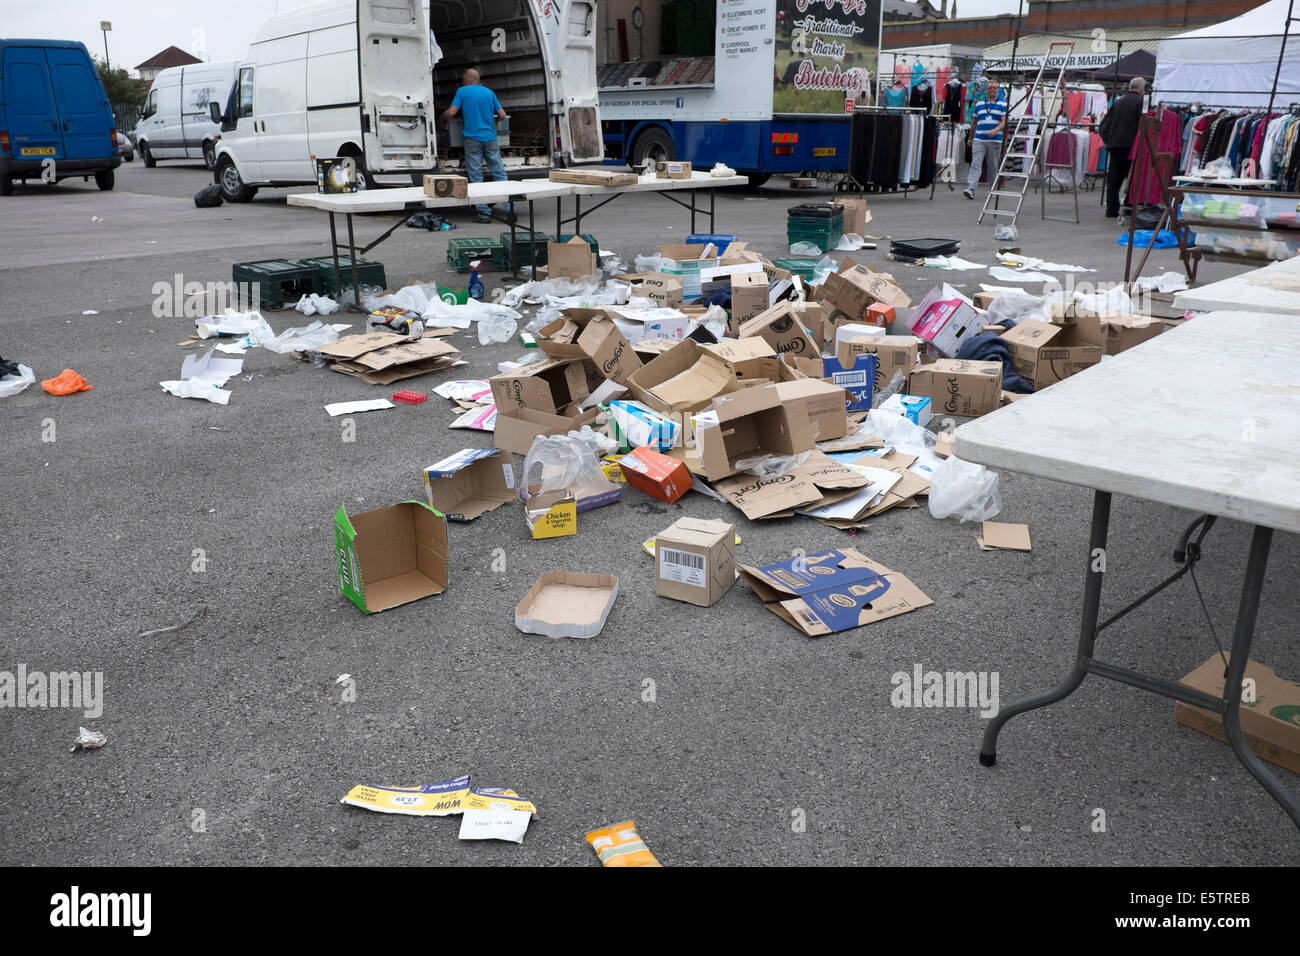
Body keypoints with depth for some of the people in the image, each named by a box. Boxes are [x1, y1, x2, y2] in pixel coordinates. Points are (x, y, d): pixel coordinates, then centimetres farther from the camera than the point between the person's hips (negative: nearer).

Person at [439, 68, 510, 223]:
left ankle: (484, 212, -2)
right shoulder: (489, 92, 11)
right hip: (490, 138, 3)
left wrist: (441, 119, 15)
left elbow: (451, 112, -6)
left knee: (476, 177, 1)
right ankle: (509, 207, -3)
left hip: (473, 138, -3)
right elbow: (502, 115, 10)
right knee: (499, 174, 5)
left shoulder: (463, 91, 1)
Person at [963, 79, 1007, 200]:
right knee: (975, 164, -12)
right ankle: (970, 189, -22)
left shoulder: (1003, 104, 5)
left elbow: (1004, 122, -5)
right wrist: (971, 139, 22)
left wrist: (996, 130, -25)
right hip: (979, 140, 1)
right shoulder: (979, 104, 13)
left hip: (995, 140, -1)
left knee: (993, 167, 5)